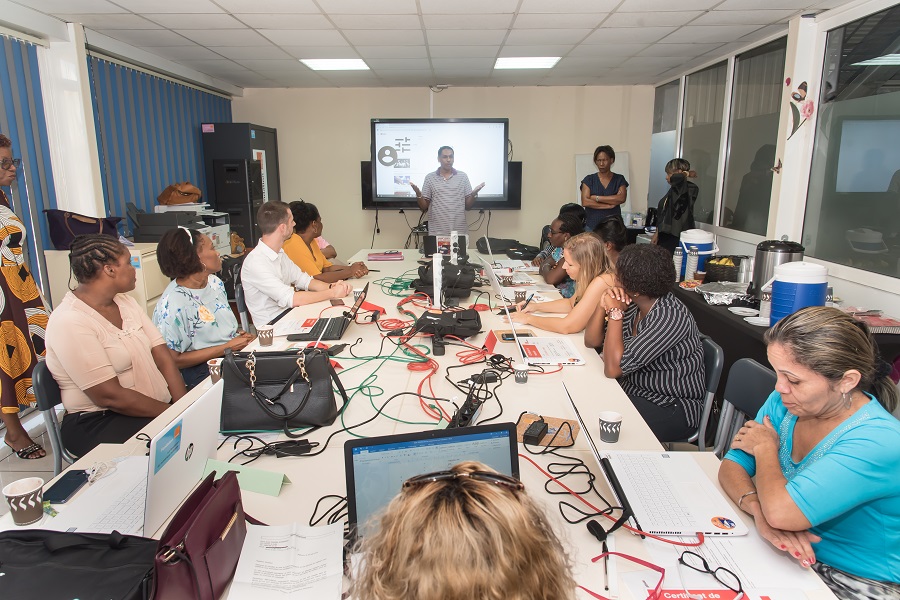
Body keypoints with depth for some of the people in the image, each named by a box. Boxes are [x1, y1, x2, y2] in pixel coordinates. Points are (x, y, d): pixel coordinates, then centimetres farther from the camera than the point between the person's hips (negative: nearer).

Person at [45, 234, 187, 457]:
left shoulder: (125, 301, 11)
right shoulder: (69, 323, -15)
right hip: (97, 425, -8)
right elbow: (110, 397, -20)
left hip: (159, 407, 8)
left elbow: (163, 358, 1)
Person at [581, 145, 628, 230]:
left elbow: (622, 198, -8)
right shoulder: (589, 180, 7)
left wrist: (597, 198, -8)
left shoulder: (619, 179, 9)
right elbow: (585, 202, -5)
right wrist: (609, 205, -8)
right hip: (592, 225, 0)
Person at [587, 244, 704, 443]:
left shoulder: (670, 316, -25)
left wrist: (615, 312, -21)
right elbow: (591, 341, 5)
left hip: (671, 409, -8)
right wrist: (604, 306, -11)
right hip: (632, 392, 8)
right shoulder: (632, 303, -1)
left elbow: (613, 368, -28)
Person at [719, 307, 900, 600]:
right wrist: (759, 510, -27)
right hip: (789, 561, 6)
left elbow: (781, 511, -33)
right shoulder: (784, 403, -6)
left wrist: (766, 447, -14)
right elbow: (732, 466, -6)